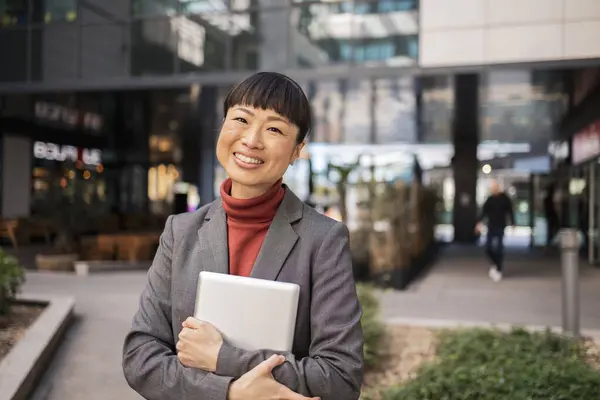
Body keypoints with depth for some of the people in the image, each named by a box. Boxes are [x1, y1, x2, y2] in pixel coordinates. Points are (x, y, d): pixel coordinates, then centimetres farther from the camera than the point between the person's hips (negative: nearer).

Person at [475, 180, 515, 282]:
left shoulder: (505, 198, -2)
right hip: (491, 227, 3)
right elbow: (484, 211, 4)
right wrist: (479, 222, -6)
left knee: (499, 248, -6)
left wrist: (512, 224, -3)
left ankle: (499, 270, 4)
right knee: (488, 248, 0)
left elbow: (510, 211, 0)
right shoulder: (490, 199, 6)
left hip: (500, 227, -3)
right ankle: (495, 264, 25)